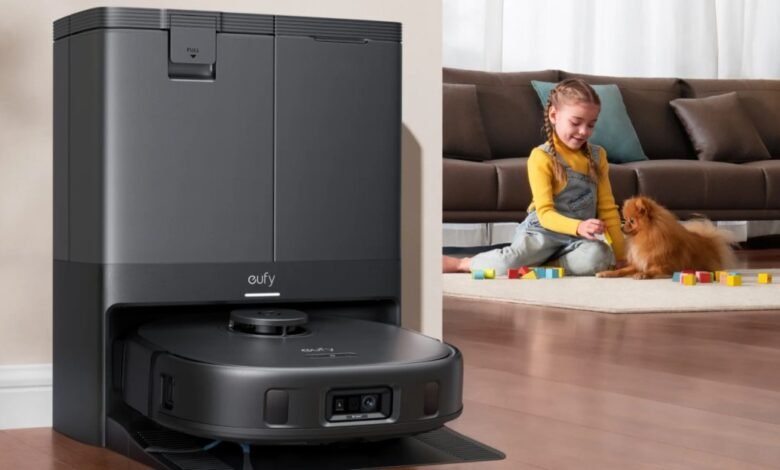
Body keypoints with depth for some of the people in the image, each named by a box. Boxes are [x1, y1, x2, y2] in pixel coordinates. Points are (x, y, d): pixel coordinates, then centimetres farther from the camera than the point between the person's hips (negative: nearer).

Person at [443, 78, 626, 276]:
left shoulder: (597, 156, 8)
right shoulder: (541, 157, -9)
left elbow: (607, 207, 11)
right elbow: (545, 213, -14)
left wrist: (620, 254, 5)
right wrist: (578, 227, -32)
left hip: (580, 237, 4)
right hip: (544, 231, -4)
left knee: (598, 258, -33)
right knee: (507, 264, -31)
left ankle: (538, 266, -13)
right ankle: (464, 263, 0)